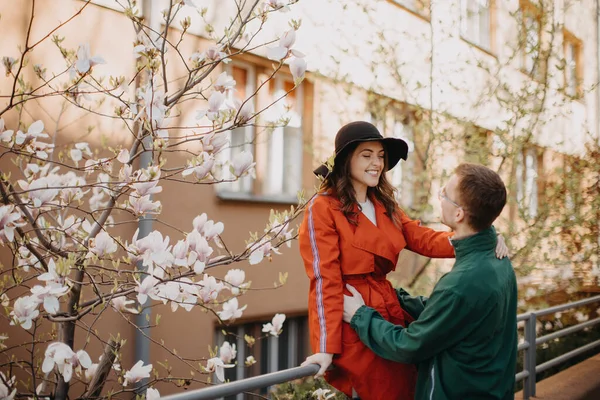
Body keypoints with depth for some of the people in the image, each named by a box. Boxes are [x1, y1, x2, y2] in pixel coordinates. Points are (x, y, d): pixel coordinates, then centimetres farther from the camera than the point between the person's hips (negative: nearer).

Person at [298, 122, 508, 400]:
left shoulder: (384, 206, 15)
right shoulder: (323, 208, -10)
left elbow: (422, 239, 2)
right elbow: (325, 280, -16)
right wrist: (326, 347, -21)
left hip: (391, 317, 7)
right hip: (352, 326, -7)